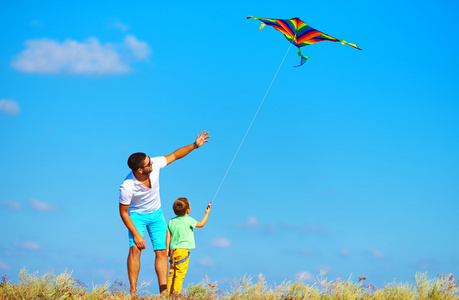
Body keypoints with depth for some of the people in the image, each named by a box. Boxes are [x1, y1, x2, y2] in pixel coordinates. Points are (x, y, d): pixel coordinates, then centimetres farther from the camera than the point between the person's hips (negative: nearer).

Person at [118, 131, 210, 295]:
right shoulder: (127, 187, -34)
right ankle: (133, 291, -19)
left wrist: (194, 145, -11)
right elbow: (123, 212, -21)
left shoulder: (154, 164, -24)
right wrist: (136, 235, -23)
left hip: (156, 214, 4)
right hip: (137, 215, -4)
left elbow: (174, 156, -6)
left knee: (162, 251, -3)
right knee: (135, 249, -23)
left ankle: (163, 291, -3)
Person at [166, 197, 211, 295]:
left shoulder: (172, 221, 10)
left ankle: (169, 293, 8)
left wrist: (168, 249, 17)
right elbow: (201, 224, 10)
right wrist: (207, 213, 22)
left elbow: (168, 236, 11)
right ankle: (176, 292, -11)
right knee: (180, 273, -6)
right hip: (183, 250, -6)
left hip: (173, 250, 6)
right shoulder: (189, 220, -5)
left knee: (172, 273, 9)